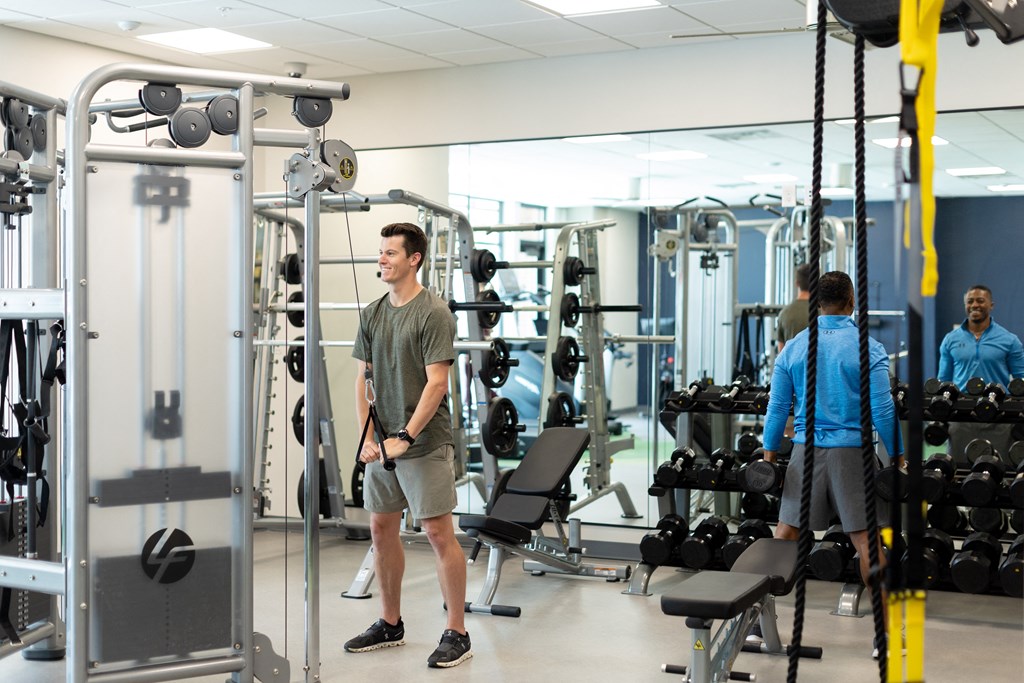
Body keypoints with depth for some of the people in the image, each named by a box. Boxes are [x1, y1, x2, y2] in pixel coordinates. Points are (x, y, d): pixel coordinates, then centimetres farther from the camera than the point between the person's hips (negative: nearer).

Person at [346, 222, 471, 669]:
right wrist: (367, 437, -1)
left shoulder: (433, 313, -12)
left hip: (424, 444, -7)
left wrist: (404, 438, -20)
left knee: (438, 533, -4)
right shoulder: (372, 314, 10)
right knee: (382, 529, 13)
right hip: (382, 444, 8)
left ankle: (456, 633, 3)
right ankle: (390, 624, 26)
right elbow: (363, 378, 10)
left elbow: (436, 383, -16)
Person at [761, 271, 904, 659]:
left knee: (784, 535, 10)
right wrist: (897, 457, 2)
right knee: (867, 540, 0)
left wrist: (769, 454, 12)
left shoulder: (793, 348, 4)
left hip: (806, 452, 3)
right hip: (852, 452, -3)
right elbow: (882, 411, -7)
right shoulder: (868, 349, -5)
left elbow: (777, 407, 5)